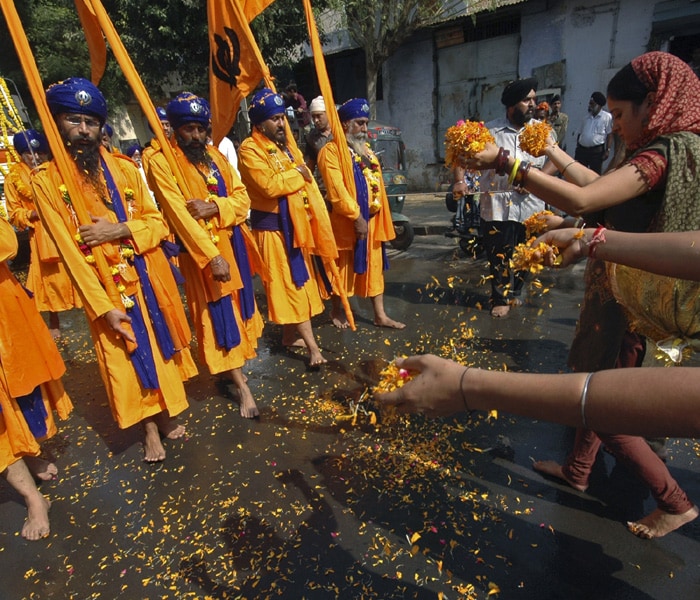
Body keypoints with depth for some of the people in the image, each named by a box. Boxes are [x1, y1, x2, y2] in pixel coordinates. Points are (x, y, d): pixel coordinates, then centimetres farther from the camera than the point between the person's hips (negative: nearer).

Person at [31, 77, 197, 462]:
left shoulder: (124, 167, 2)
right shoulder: (46, 180, -6)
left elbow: (157, 222, 2)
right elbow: (68, 250, -12)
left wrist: (119, 230, -18)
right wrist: (103, 307, -18)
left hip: (149, 276, 3)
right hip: (103, 286, -2)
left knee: (161, 345, 14)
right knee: (127, 358, 8)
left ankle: (166, 413, 35)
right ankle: (150, 429, 27)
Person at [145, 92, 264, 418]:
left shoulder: (216, 155, 10)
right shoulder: (161, 162, -8)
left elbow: (243, 199, 3)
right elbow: (179, 215, -18)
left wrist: (214, 207, -18)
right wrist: (212, 256, -27)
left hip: (232, 244, 6)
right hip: (200, 251, -6)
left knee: (238, 307, 15)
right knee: (218, 316, -1)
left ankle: (230, 364, 36)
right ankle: (242, 386, 6)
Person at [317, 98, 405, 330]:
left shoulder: (366, 149, 14)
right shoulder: (330, 151, -11)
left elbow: (378, 186, 15)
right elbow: (337, 191, -20)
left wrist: (380, 218, 10)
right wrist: (356, 217, -20)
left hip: (371, 220, 7)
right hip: (346, 222, -7)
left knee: (374, 267, 10)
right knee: (342, 268, 7)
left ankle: (380, 315, 18)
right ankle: (337, 311, 26)